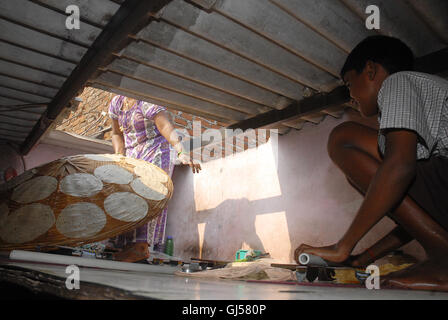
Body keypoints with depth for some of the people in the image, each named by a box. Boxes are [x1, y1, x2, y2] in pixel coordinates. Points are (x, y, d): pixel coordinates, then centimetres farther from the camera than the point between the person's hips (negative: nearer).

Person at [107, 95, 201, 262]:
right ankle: (126, 244, -9)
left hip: (156, 150, -7)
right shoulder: (116, 103, 10)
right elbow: (117, 133, 18)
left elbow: (166, 127, -24)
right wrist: (120, 158, 2)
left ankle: (141, 245, -29)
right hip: (132, 154, 7)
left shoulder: (148, 103, -13)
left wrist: (182, 153, -39)